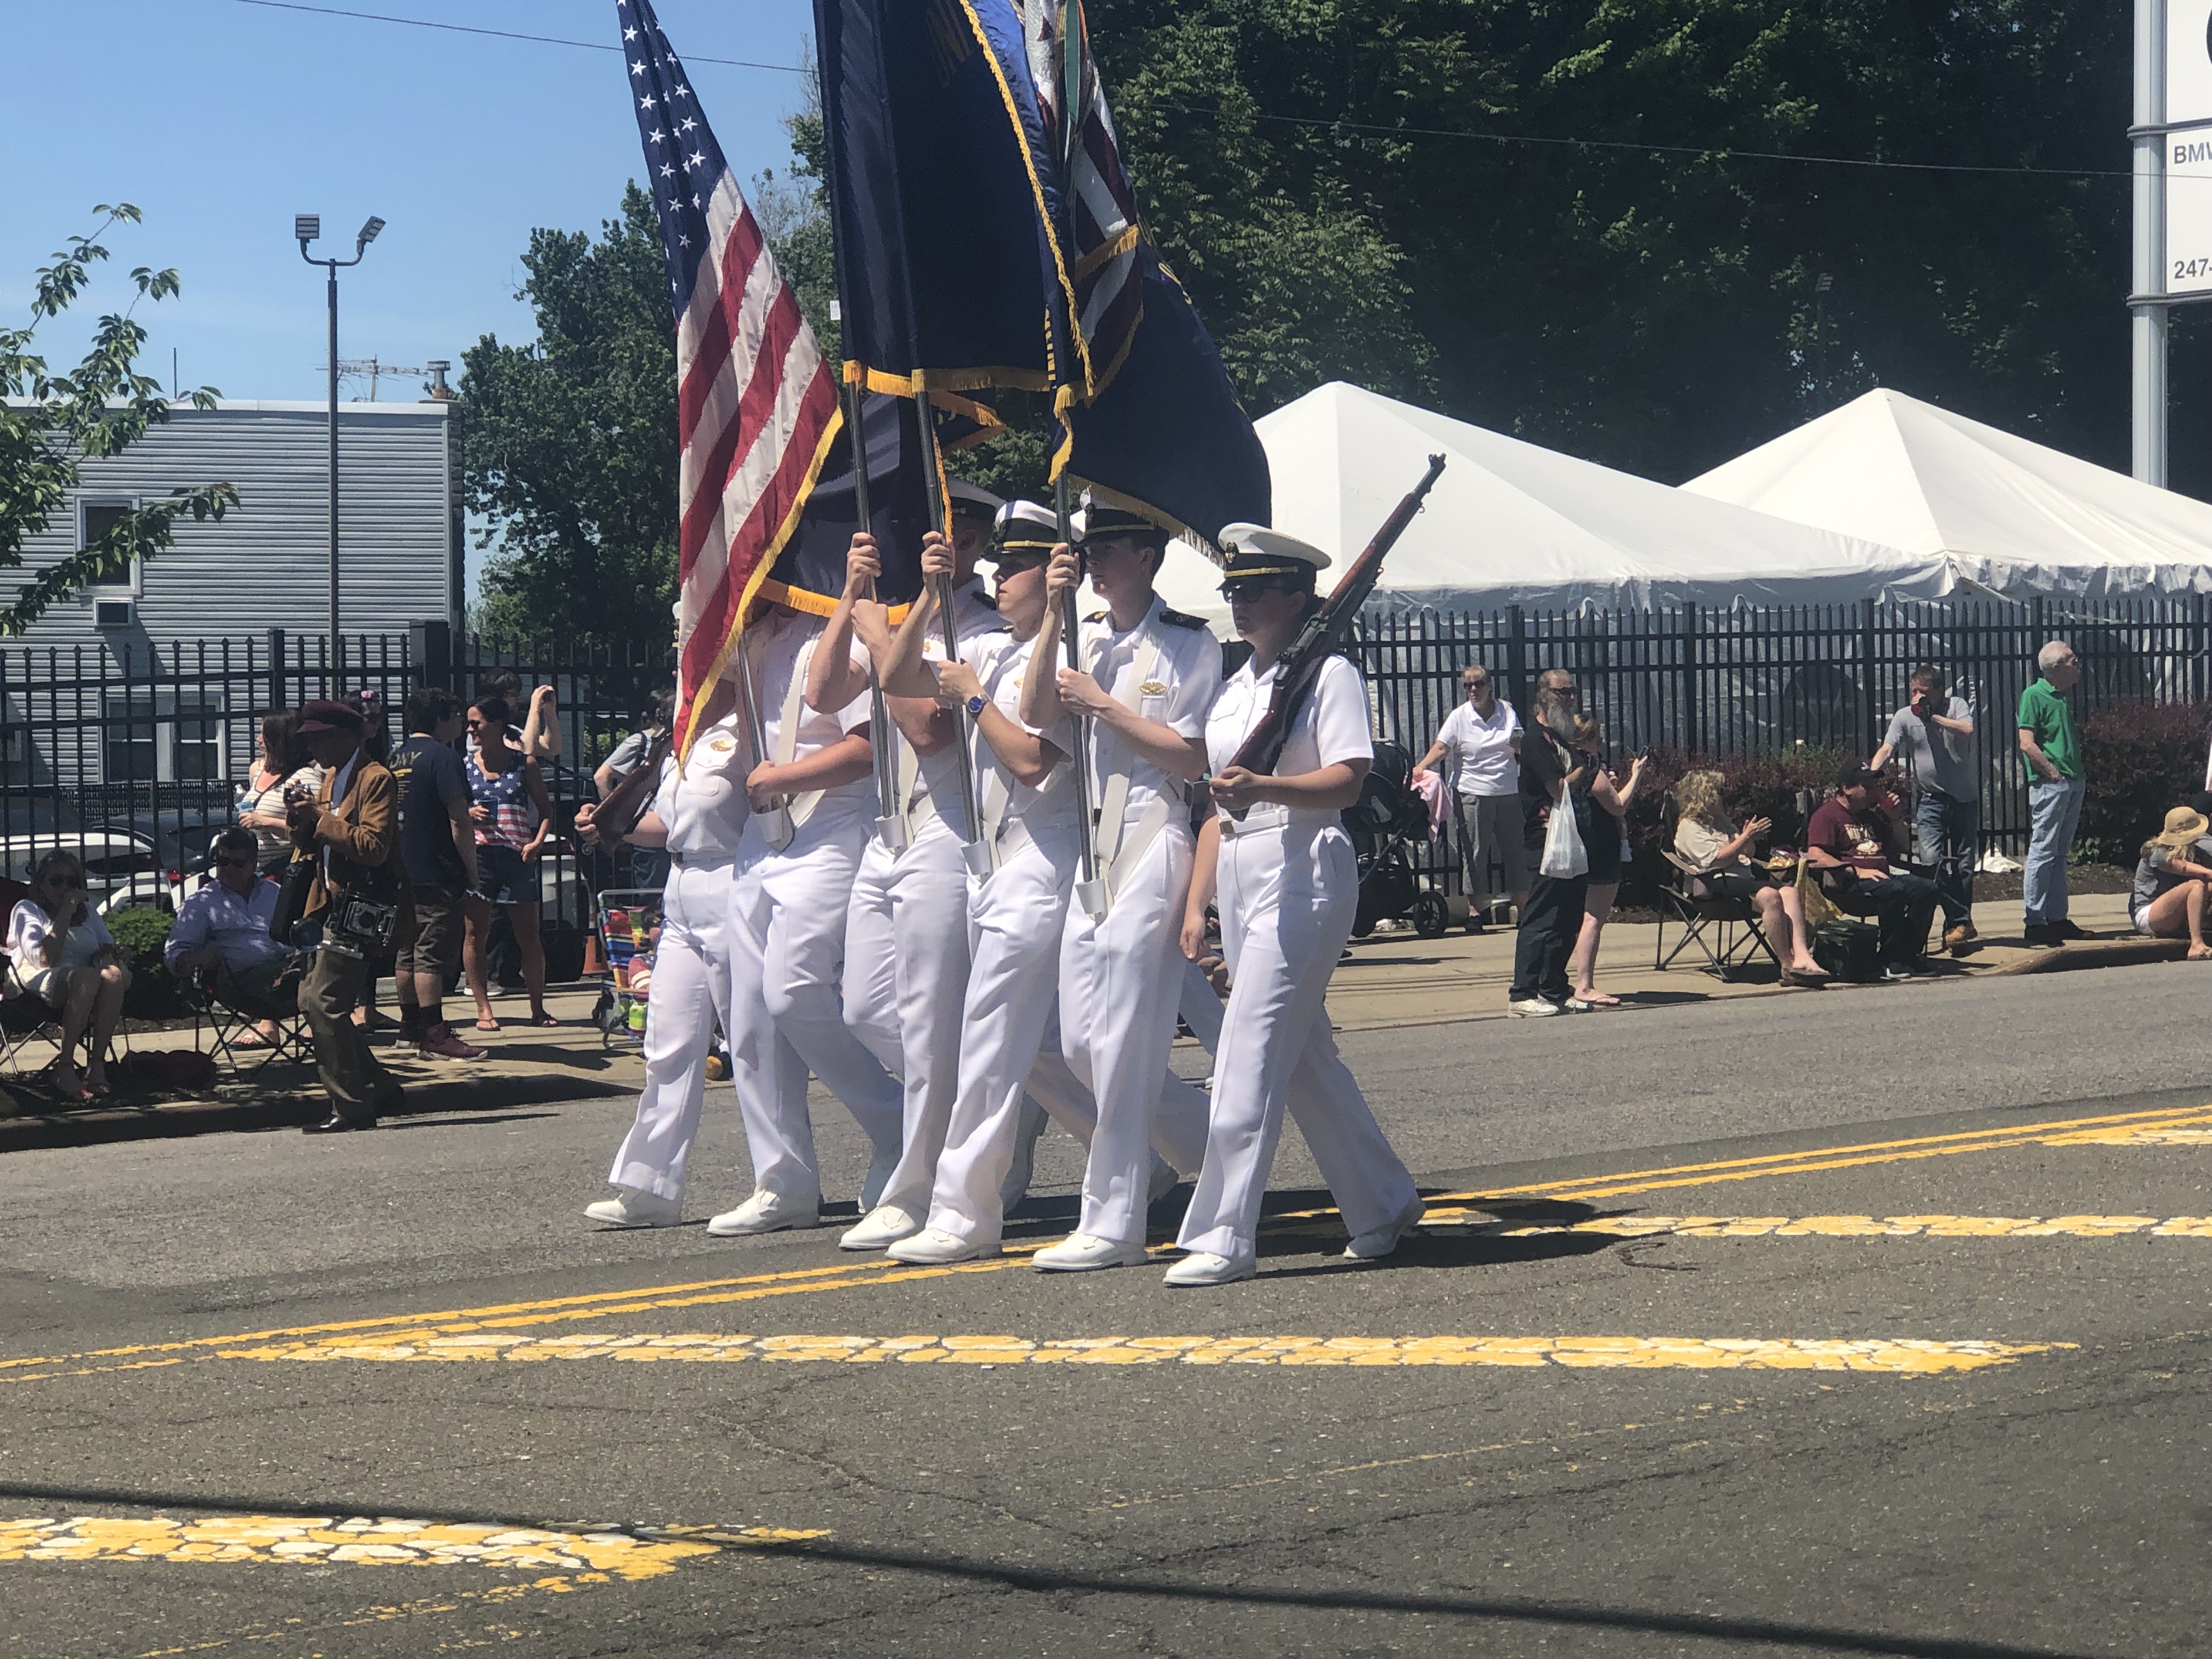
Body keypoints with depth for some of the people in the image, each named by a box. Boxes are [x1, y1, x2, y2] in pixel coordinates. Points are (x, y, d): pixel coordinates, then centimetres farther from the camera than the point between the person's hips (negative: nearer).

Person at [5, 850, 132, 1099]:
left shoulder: (86, 910, 26)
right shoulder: (27, 910, 8)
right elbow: (44, 959, -9)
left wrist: (116, 954, -4)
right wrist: (66, 914, -11)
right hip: (36, 982, -5)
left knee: (113, 976, -34)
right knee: (87, 977, -40)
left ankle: (97, 1066, -36)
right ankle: (65, 1068, -38)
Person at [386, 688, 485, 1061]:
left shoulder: (396, 758, 12)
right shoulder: (443, 757, -13)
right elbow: (459, 822, -17)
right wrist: (472, 873, -11)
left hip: (402, 873, 8)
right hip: (440, 874, -8)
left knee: (408, 952, 14)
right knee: (433, 955, -8)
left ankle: (410, 1026, 21)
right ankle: (434, 1034, -9)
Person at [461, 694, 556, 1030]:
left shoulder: (523, 763, 7)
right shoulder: (465, 766, 10)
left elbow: (546, 810, 8)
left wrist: (538, 842, -8)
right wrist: (467, 814, -8)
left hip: (517, 856, -1)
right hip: (477, 853, 1)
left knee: (528, 934, 1)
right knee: (476, 932, -3)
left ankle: (538, 1008, 10)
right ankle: (483, 1009, 1)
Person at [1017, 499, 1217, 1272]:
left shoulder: (1189, 644, -4)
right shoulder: (1086, 638, 15)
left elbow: (1193, 757, -9)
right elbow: (1036, 715, 0)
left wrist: (1102, 704, -10)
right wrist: (1054, 614, -7)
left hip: (1156, 840, -7)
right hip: (1091, 845, 8)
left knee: (1121, 1041, -9)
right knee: (1081, 1041, 7)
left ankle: (1112, 1223, -4)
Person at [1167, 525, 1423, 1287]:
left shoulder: (1328, 674, -4)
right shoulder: (1232, 690, 18)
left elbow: (1346, 781, -15)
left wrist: (1264, 787, -31)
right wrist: (1197, 904, 13)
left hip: (1302, 871, -8)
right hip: (1238, 876, 8)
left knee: (1250, 1053, -14)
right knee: (1305, 1055, 12)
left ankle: (1223, 1237, -15)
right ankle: (1383, 1205, 24)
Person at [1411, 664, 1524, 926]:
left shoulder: (1507, 711, 5)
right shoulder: (1459, 717, -1)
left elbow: (1522, 749, 12)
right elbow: (1441, 747, -12)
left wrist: (1518, 745, -12)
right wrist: (1421, 767, -28)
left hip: (1508, 793, 2)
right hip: (1473, 793, -2)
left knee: (1515, 850, 8)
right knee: (1475, 854, -1)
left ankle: (1524, 906, 18)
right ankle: (1474, 910, 5)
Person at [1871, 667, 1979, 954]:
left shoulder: (1957, 706, -2)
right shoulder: (1904, 717, 0)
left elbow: (1967, 730, -21)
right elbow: (1887, 749, -10)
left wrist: (1933, 716, -18)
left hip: (1965, 797, 0)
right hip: (1930, 798, 0)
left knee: (1963, 864, 6)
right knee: (1932, 860, -15)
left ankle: (1959, 923, 20)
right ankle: (1961, 922, -8)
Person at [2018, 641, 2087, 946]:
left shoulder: (2062, 698, 18)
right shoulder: (2034, 696, -8)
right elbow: (2027, 744, -15)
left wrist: (2078, 777, 12)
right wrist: (2054, 773, -15)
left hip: (2072, 785, 9)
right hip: (2049, 784, -9)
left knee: (2060, 853, 12)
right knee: (2043, 852, -7)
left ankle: (2057, 918, 16)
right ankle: (2036, 922, -6)